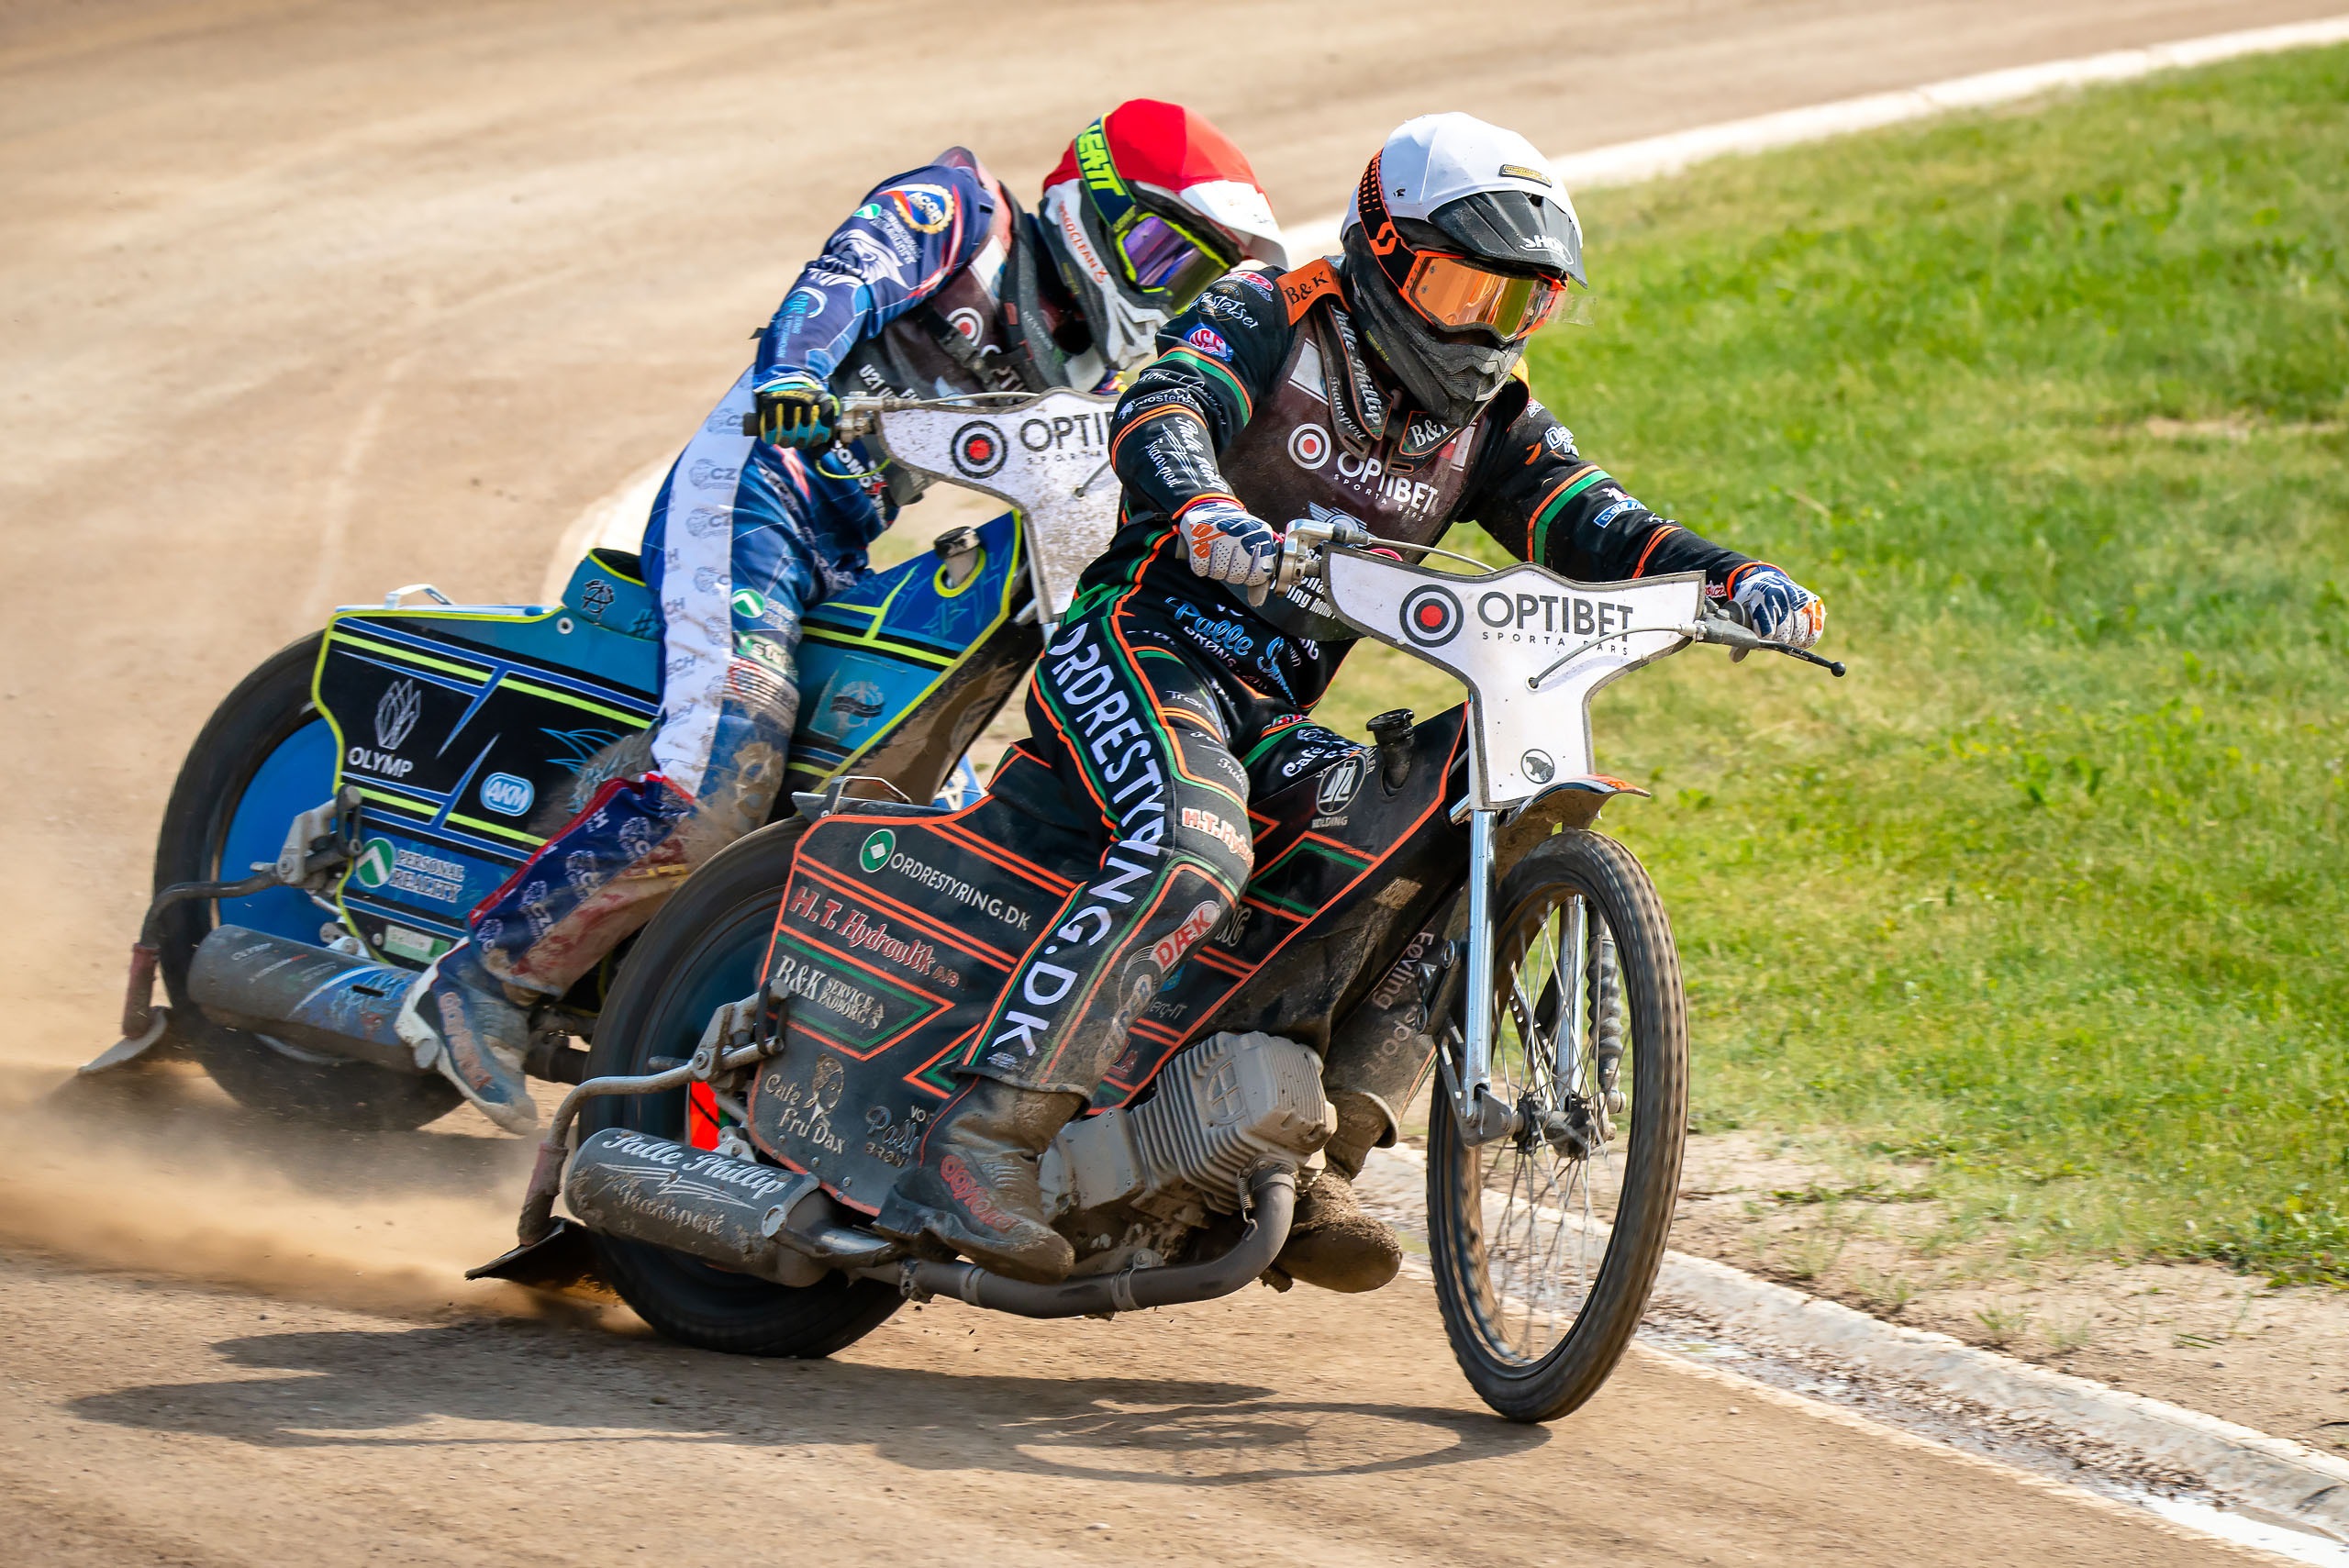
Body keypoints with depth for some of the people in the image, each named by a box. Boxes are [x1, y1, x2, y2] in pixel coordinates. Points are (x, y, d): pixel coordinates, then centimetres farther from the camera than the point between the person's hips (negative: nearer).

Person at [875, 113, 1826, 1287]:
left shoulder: (1486, 423, 15)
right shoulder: (1271, 319, -4)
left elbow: (1597, 528, 5)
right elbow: (1158, 410, -23)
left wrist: (1739, 583, -15)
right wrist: (1209, 516, -45)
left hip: (1268, 715, 8)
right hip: (1136, 644, -8)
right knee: (1191, 850, -34)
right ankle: (976, 1151, -41)